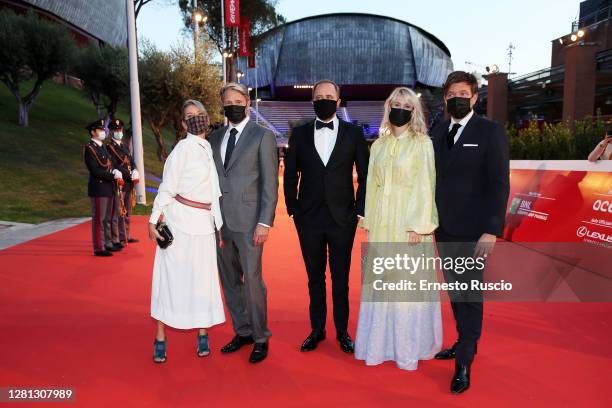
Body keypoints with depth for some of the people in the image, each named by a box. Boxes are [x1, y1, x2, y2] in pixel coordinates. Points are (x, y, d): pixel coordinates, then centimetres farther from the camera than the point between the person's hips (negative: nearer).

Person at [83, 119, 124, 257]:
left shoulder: (103, 146, 17)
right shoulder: (89, 148, -11)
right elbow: (95, 170, -18)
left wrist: (115, 171, -2)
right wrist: (113, 175, -18)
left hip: (108, 188, 9)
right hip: (98, 189, -9)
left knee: (107, 218, 15)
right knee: (99, 219, -3)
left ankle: (107, 244, 25)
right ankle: (99, 248, 3)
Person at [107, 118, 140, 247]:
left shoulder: (125, 146, 18)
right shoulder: (109, 147, -7)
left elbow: (131, 161, 14)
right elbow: (115, 166, -16)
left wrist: (135, 171, -7)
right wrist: (130, 175, -20)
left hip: (128, 184, 8)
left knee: (127, 212, 14)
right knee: (116, 212, -5)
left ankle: (125, 236, 24)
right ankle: (115, 240, 1)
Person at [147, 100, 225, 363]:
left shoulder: (210, 148, 12)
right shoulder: (183, 148, -8)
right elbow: (167, 187, -7)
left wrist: (219, 224, 15)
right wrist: (153, 220, -10)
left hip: (204, 223, 6)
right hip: (179, 219, -5)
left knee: (203, 279, 9)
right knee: (171, 276, 2)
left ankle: (203, 335, 23)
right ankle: (160, 340, 15)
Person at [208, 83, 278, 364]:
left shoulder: (263, 136, -2)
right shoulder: (216, 137, 14)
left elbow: (270, 183, -7)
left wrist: (265, 222, -13)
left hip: (248, 221, -5)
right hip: (220, 221, 6)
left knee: (252, 280, -2)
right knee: (229, 280, 12)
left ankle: (260, 337, 16)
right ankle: (242, 331, 28)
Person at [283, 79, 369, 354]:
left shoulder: (353, 133, 2)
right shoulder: (300, 134, 5)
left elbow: (365, 176, 3)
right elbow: (290, 176, 7)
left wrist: (360, 211, -2)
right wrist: (293, 210, 2)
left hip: (342, 218, -1)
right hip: (309, 219, 1)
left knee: (340, 278, 9)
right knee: (315, 277, 12)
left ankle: (342, 331, 25)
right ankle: (317, 329, 27)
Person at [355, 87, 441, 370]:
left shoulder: (422, 144, -1)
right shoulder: (379, 145, 12)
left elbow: (425, 187, -7)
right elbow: (372, 186, 12)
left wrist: (417, 226, -13)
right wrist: (369, 224, 7)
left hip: (409, 219, -4)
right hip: (382, 222, 5)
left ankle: (409, 347, 16)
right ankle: (380, 344, 22)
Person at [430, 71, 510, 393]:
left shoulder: (491, 132, -6)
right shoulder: (437, 132, 8)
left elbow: (499, 184, -10)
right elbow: (433, 177, 9)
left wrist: (491, 230, -16)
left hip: (471, 229, -5)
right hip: (443, 227, 5)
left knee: (470, 294, 3)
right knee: (454, 292, 15)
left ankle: (464, 363, 16)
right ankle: (465, 343, 33)